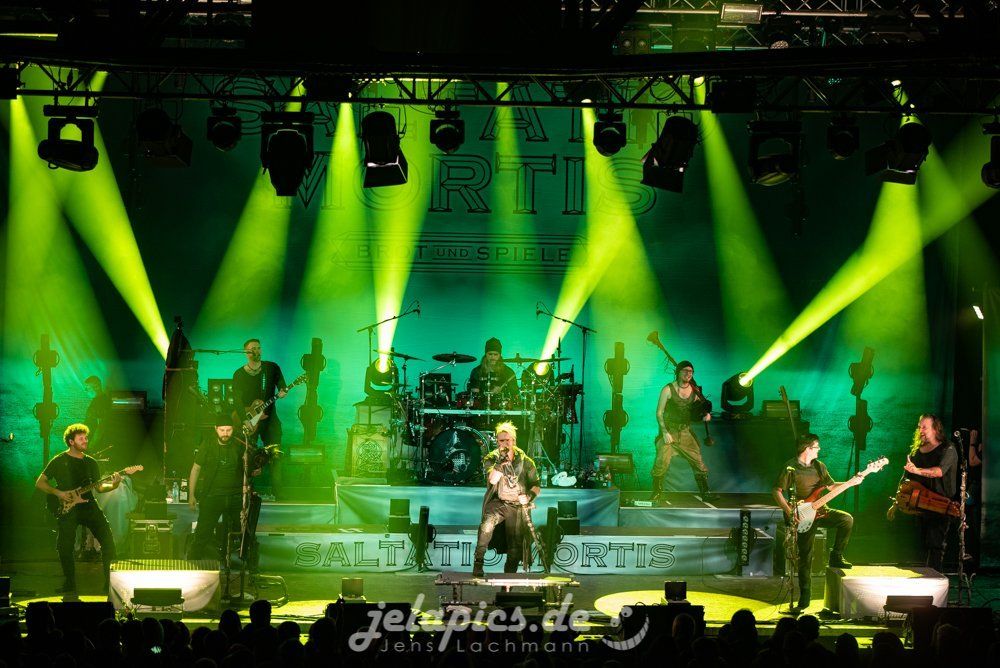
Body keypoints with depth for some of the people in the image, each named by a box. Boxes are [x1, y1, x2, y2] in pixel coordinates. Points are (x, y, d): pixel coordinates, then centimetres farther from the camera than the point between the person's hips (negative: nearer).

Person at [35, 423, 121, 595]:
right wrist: (58, 493, -11)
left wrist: (113, 485, -6)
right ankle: (70, 585, 3)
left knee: (108, 540, -12)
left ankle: (110, 583, -2)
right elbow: (40, 483, 3)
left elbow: (99, 487, 14)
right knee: (65, 548, -14)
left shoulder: (91, 462, 15)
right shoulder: (59, 461, 2)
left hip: (88, 505, 3)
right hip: (67, 509, -3)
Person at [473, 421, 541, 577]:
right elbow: (492, 479, -19)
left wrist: (529, 496, -13)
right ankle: (478, 563, -29)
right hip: (497, 503, -2)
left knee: (515, 547, 0)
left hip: (517, 506, 2)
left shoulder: (524, 461, 3)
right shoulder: (491, 459, -1)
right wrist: (502, 461, -28)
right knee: (487, 524, -34)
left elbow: (536, 485, 8)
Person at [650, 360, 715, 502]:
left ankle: (705, 493, 12)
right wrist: (664, 432, -15)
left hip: (686, 432, 4)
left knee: (698, 462, 1)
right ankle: (657, 493, -2)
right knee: (662, 462, -15)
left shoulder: (694, 391, 6)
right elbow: (659, 412, -5)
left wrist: (706, 414, -8)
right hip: (669, 431, -4)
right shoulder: (668, 389, -6)